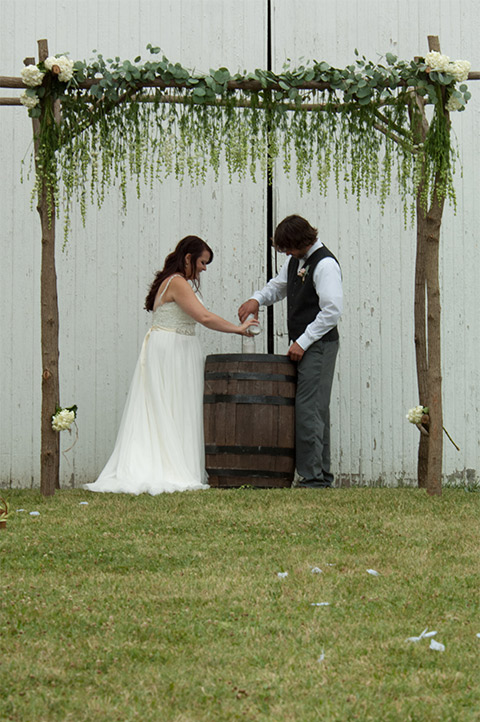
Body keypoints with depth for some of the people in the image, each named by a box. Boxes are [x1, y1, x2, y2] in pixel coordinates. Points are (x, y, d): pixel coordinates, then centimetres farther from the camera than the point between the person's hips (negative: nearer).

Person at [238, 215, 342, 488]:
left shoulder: (325, 264, -16)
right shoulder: (296, 260, 13)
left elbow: (332, 311, -20)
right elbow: (279, 286, 29)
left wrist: (303, 342, -18)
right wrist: (257, 299, 7)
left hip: (319, 345, -10)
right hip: (303, 344, 10)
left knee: (308, 409, -12)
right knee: (317, 409, 11)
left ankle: (312, 476, -11)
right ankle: (322, 474, 16)